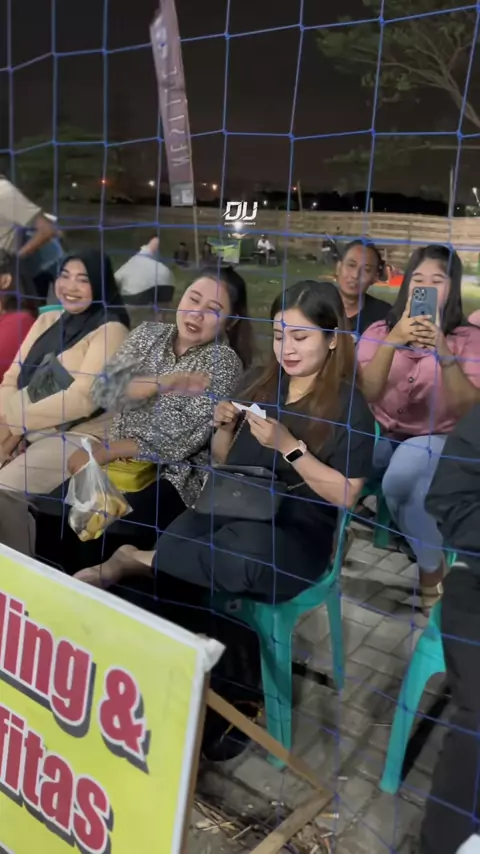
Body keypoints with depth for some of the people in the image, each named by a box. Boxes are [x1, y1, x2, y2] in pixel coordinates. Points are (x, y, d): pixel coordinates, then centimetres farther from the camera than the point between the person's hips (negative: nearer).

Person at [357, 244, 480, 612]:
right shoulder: (379, 331, 0)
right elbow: (366, 394, -16)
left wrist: (444, 353, -33)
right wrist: (391, 342, -31)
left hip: (434, 437, -2)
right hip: (381, 433, 2)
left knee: (399, 481, -33)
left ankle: (431, 565, -7)